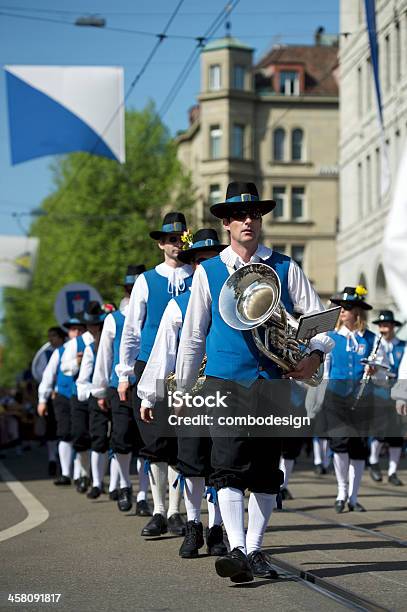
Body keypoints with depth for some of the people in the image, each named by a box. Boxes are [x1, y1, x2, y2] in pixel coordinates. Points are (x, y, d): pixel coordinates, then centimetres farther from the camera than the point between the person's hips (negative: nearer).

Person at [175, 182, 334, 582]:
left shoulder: (285, 268, 9)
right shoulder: (208, 272, 7)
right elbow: (192, 334, 11)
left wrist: (315, 354, -13)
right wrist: (182, 389, 12)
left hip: (274, 382, 2)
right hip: (226, 382, -2)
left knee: (267, 469, 7)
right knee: (228, 466, -15)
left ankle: (254, 549, 17)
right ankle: (237, 549, -21)